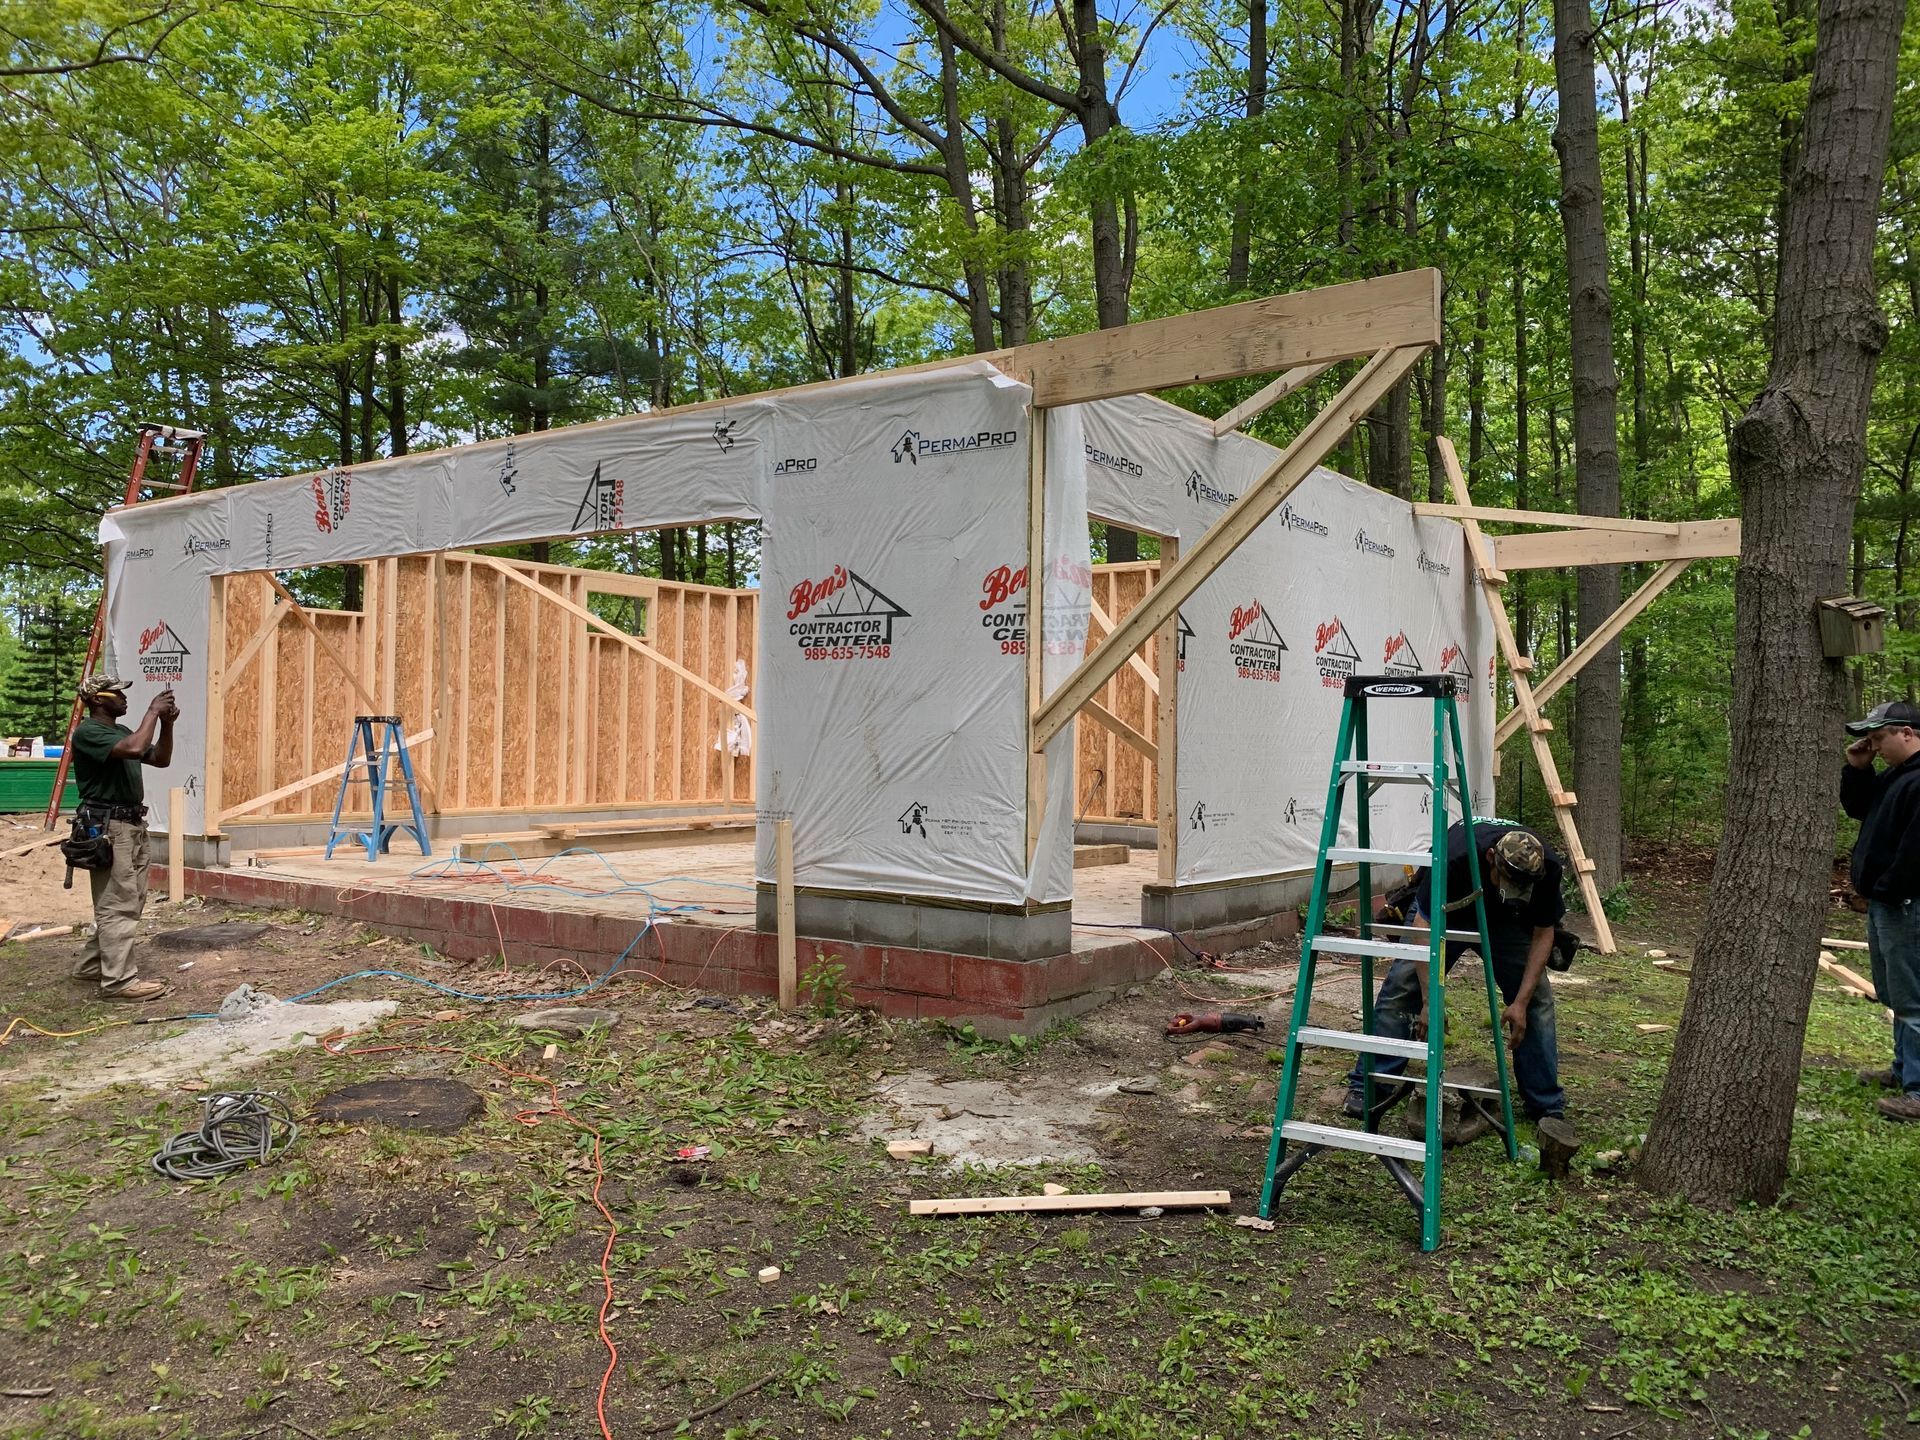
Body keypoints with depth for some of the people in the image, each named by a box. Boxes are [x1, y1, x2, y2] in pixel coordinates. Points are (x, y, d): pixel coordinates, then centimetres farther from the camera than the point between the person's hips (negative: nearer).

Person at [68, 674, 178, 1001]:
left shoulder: (121, 730, 17)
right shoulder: (88, 732, -13)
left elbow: (160, 759, 17)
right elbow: (135, 749, -29)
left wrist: (166, 723, 4)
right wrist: (153, 711, -18)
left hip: (133, 824, 10)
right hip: (108, 827, -10)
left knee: (130, 901, 14)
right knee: (118, 904, -9)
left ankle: (92, 965, 25)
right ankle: (118, 980, -7)